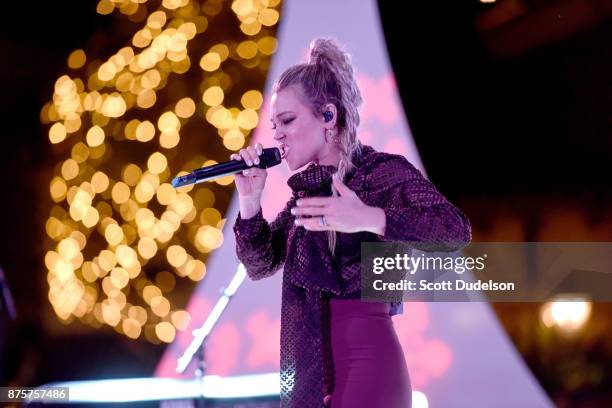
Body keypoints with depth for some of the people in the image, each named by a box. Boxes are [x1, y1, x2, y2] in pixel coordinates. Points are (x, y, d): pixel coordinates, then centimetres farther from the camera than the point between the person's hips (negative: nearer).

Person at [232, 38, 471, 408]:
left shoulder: (383, 169, -8)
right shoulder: (307, 189, 12)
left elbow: (457, 231, -22)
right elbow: (260, 265, 14)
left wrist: (370, 219, -36)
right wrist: (249, 201, -1)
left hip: (365, 356, -7)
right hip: (309, 366, 7)